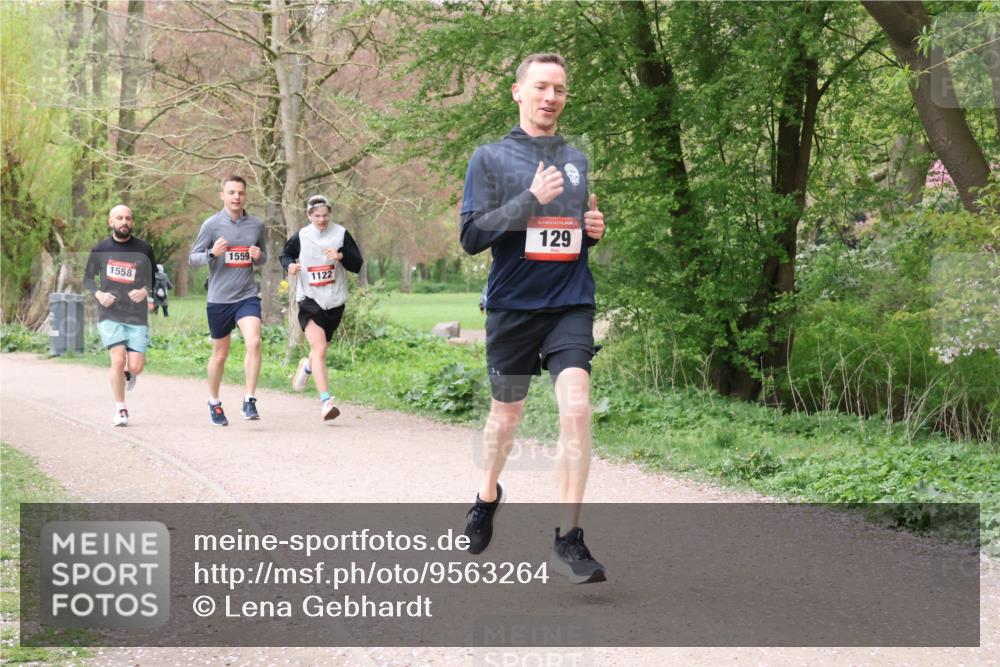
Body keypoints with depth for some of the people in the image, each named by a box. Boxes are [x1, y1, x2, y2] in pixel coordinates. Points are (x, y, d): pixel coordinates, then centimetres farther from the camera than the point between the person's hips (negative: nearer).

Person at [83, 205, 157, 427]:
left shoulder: (143, 249, 1)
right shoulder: (100, 250, 2)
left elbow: (155, 277, 9)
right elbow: (88, 278, 12)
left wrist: (145, 291, -12)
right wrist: (98, 293, -9)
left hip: (137, 316, 1)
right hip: (109, 315, -1)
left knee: (136, 366, -5)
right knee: (118, 359, -14)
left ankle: (128, 373, 34)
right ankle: (120, 410, 2)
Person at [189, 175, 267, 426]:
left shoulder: (257, 225, 5)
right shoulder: (212, 225, -3)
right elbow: (192, 258, 0)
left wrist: (259, 256, -5)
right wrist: (212, 253, -20)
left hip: (248, 295, 1)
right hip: (219, 298, -1)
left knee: (253, 342, -22)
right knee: (220, 354, 10)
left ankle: (250, 401, -16)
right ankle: (214, 402, 31)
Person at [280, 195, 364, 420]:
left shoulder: (341, 234, 0)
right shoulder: (300, 237, 0)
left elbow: (357, 264, -1)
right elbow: (285, 255, 18)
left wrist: (341, 256, -20)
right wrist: (290, 265, -4)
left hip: (334, 302, 2)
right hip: (309, 300, -2)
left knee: (320, 348, 17)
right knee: (319, 349, -18)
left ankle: (307, 366, 54)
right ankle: (325, 401, -21)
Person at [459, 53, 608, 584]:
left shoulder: (576, 160, 13)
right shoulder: (490, 158, 0)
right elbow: (471, 236, -9)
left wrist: (593, 230, 2)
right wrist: (531, 199, -19)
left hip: (570, 304, 2)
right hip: (511, 306, -2)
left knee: (575, 407, -17)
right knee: (506, 413, 13)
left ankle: (568, 540, -16)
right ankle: (488, 495, 43)